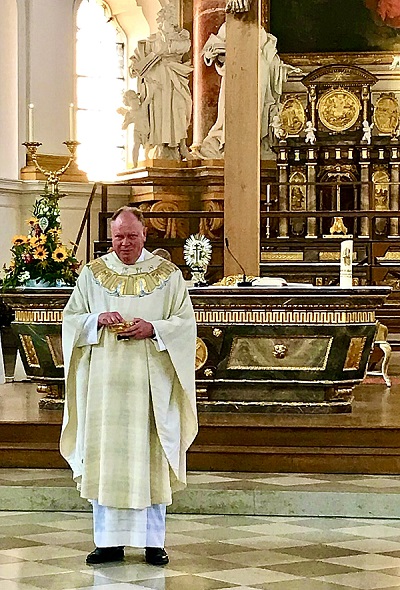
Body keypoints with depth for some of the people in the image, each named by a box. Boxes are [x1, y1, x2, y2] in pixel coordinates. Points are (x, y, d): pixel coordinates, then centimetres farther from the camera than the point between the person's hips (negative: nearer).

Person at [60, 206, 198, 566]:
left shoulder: (168, 275, 5)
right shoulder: (93, 273, 9)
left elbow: (185, 323, 4)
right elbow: (72, 318, 10)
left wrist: (153, 329, -14)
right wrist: (98, 320, -10)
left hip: (150, 381, -1)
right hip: (104, 380, 1)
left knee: (151, 458, -1)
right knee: (104, 458, 0)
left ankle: (154, 541, 7)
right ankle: (109, 542, 7)